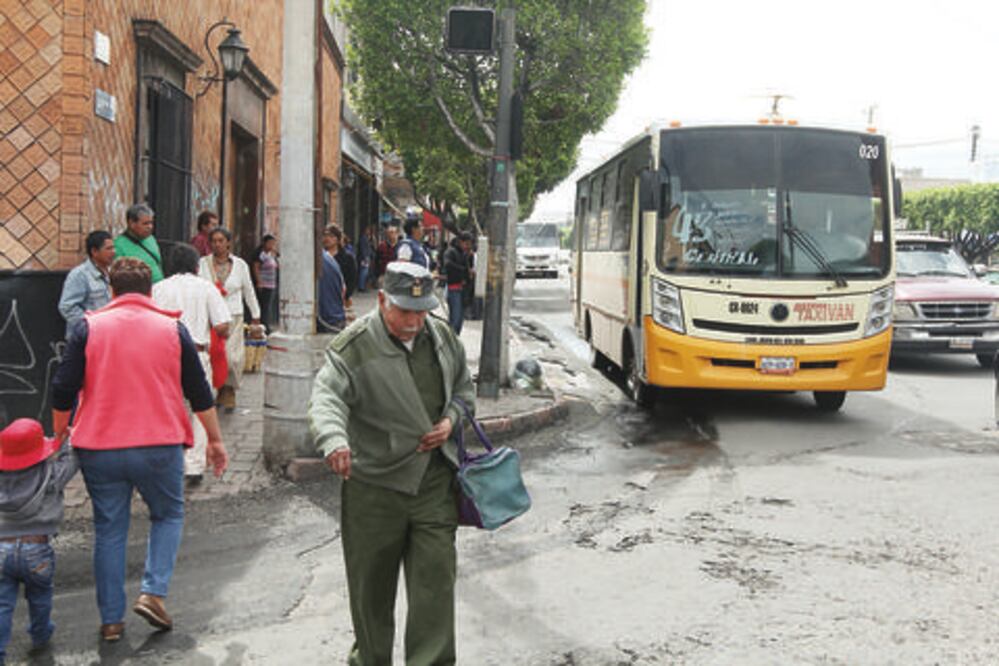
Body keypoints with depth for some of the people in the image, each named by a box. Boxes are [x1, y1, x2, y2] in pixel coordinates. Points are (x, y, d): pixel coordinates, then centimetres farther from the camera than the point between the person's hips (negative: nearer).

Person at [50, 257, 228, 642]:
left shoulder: (89, 328, 0)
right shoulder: (172, 329, 1)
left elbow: (63, 390, -1)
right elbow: (199, 394, 5)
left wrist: (60, 434, 15)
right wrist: (215, 440, 15)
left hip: (99, 448, 1)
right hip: (160, 446, -1)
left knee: (109, 530, 12)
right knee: (168, 515, 19)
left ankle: (111, 620, 16)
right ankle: (153, 592, 3)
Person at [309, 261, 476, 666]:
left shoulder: (442, 337, 5)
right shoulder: (353, 347, -12)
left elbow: (463, 386, 21)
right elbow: (327, 395, -26)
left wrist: (451, 419, 1)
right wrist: (334, 439, -46)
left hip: (434, 483, 3)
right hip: (374, 484, -3)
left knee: (435, 580, 1)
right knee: (371, 585, 11)